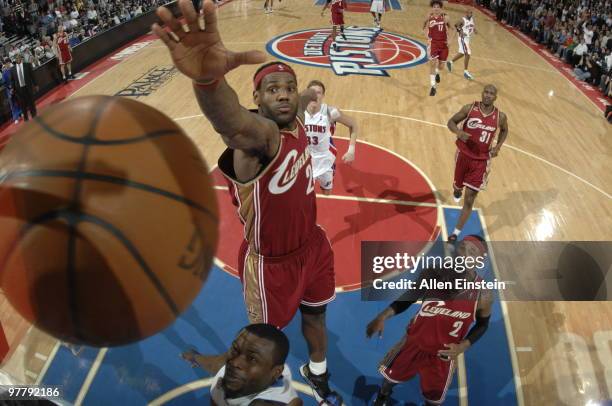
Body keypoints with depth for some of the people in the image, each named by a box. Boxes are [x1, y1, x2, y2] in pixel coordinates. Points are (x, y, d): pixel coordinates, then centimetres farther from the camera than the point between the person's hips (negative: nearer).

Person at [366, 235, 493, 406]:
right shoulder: (433, 274, -24)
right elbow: (409, 297, -6)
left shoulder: (483, 295, -24)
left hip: (443, 353, -1)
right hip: (414, 342, 1)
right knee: (390, 375, 24)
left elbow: (482, 324, -3)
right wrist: (383, 316, -20)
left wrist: (463, 346, -18)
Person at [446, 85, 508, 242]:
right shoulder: (470, 108, -10)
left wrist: (498, 146, -3)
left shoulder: (500, 117, -7)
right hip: (464, 155, 1)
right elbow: (451, 122, -4)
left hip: (481, 160, -1)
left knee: (469, 199, -3)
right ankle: (457, 190, 62)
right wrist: (458, 132, -26)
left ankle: (456, 233, 7)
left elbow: (504, 131, 14)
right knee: (458, 186, 20)